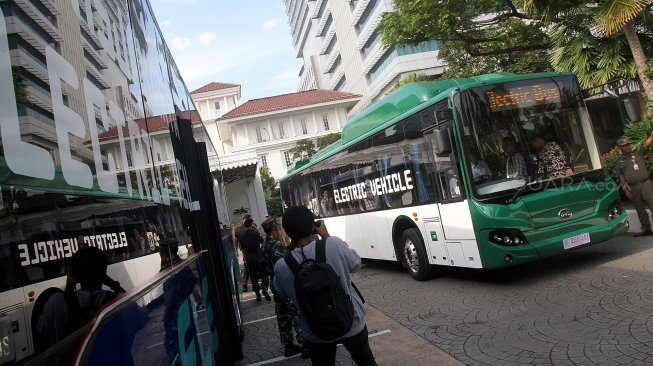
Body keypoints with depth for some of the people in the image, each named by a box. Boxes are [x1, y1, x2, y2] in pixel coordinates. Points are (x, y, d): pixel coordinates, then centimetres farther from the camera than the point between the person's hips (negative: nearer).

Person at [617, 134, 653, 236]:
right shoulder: (619, 162, 11)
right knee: (640, 209, 9)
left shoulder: (638, 153, 7)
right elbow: (621, 178, 10)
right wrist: (625, 190, 1)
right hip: (633, 188, 3)